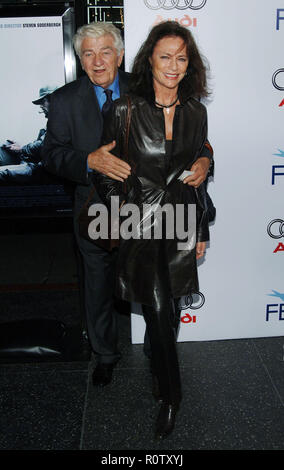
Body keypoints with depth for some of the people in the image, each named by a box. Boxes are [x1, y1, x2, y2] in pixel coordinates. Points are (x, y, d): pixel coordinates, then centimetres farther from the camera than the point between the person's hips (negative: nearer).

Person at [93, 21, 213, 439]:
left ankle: (161, 373, 40)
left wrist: (202, 231, 11)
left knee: (169, 311, 13)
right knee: (158, 311, -3)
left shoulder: (196, 112, 5)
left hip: (182, 224, 3)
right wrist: (122, 210, -8)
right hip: (142, 225, -3)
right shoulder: (125, 111, -6)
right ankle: (171, 396, 19)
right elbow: (103, 171, 1)